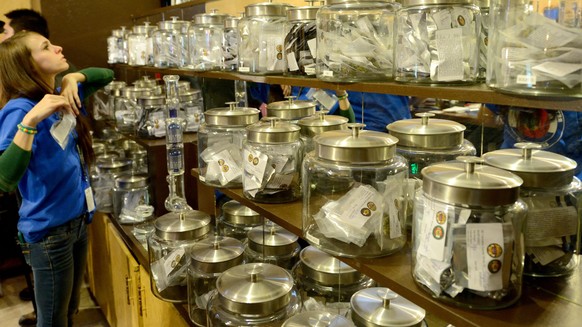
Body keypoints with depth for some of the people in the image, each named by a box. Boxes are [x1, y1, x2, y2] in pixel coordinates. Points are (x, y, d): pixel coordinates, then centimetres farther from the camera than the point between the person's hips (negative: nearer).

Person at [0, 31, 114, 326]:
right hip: (49, 230, -7)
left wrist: (74, 78, -3)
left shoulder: (63, 97, 1)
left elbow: (106, 75, 16)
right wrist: (31, 120, -39)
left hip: (77, 220, 7)